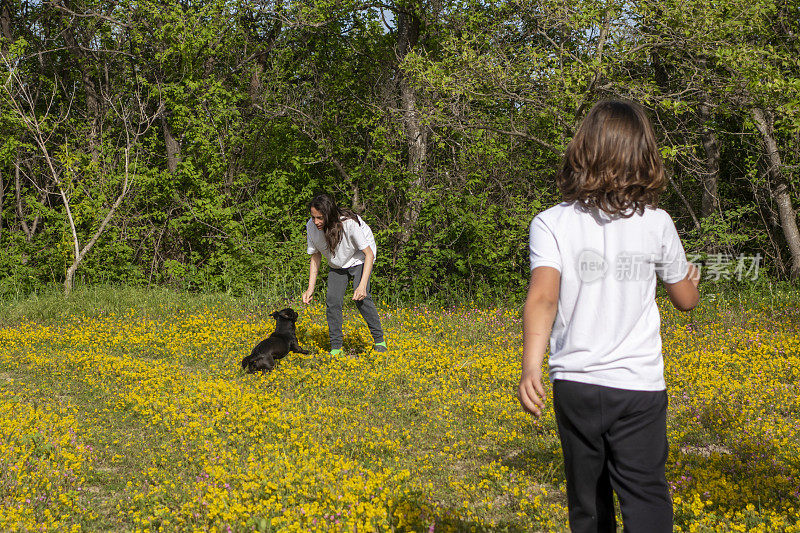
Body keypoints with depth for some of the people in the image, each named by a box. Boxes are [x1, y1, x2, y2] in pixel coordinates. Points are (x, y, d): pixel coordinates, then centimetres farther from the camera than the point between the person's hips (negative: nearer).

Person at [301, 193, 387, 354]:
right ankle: (336, 348, -3)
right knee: (332, 300, -12)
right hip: (337, 265, 4)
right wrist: (310, 289, -14)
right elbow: (315, 257, -7)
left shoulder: (349, 223, -36)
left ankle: (379, 341, -7)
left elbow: (369, 254, -28)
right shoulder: (311, 227, -23)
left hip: (360, 258, -4)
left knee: (361, 297, -22)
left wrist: (362, 285, -37)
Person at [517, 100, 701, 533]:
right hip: (639, 385, 0)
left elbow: (542, 296, -22)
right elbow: (686, 300, 12)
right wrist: (691, 279, 35)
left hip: (574, 382, 1)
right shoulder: (657, 224, -1)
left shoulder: (551, 224, -5)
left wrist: (530, 370, -32)